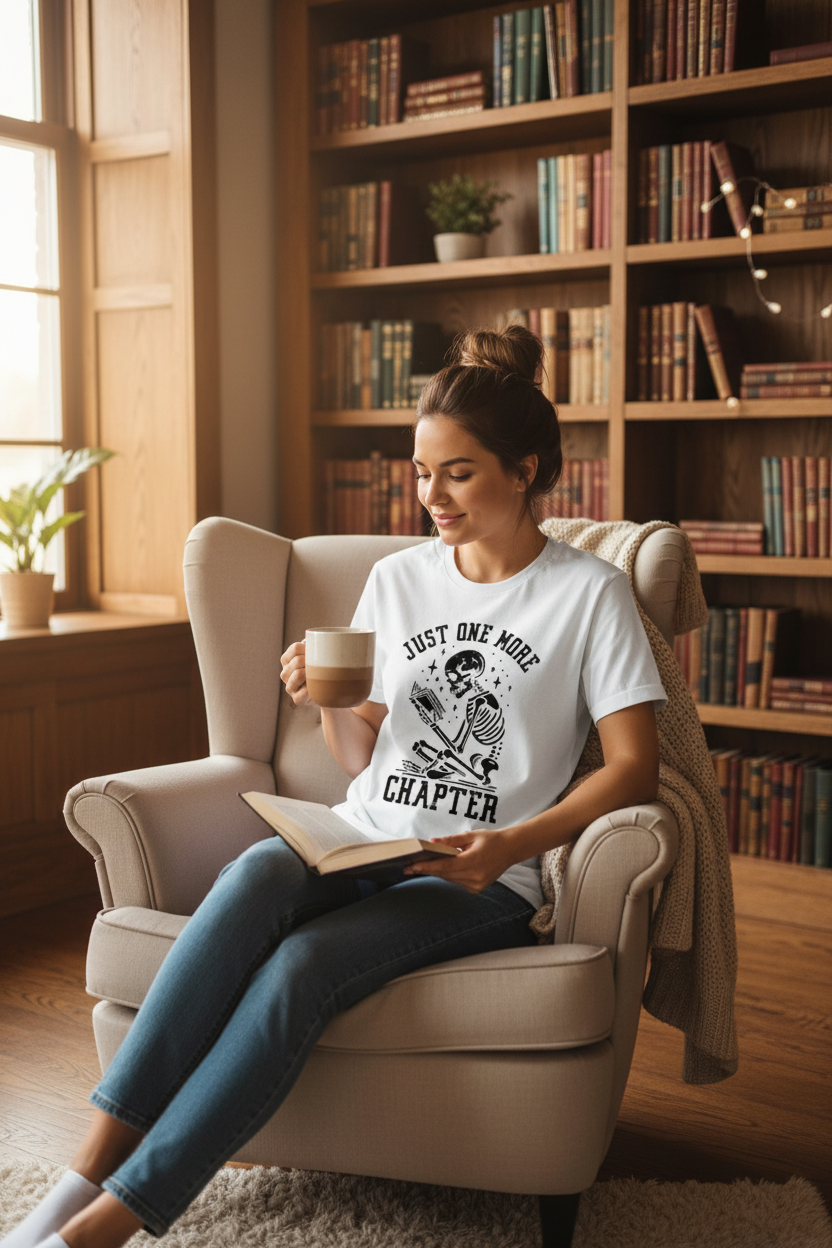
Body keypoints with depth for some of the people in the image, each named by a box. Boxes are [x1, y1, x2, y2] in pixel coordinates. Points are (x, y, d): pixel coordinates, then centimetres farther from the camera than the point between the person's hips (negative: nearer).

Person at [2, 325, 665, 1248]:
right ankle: (87, 1172, -32)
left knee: (302, 964, -32)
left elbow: (635, 767, -5)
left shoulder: (589, 592, 0)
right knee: (257, 872, -33)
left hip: (479, 881, -3)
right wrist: (325, 703, -6)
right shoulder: (396, 579, 13)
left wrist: (514, 843, -18)